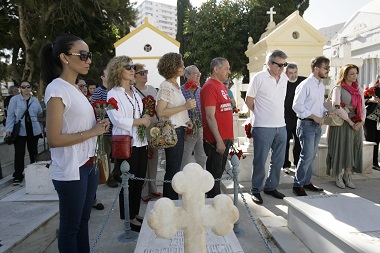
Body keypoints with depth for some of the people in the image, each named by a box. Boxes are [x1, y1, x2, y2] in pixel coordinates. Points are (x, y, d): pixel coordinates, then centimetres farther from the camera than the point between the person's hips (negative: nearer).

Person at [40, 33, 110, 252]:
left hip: (88, 166, 8)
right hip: (70, 170, -8)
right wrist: (93, 132, -16)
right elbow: (54, 139, -20)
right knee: (70, 226, 9)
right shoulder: (57, 89, -15)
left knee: (83, 221, 19)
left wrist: (99, 126, 1)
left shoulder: (77, 89, 10)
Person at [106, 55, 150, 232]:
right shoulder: (114, 93, -8)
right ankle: (129, 219, 19)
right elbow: (118, 120, -18)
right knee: (128, 182, 4)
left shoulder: (135, 91, 14)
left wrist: (145, 118, 1)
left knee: (139, 180, 13)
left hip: (140, 142, 7)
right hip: (126, 144, -7)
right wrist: (141, 121, -12)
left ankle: (136, 214, 28)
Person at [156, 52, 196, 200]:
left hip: (179, 130, 9)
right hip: (172, 132, -9)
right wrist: (185, 106, -21)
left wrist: (186, 120, 10)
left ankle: (172, 201, 28)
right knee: (173, 170, 0)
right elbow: (160, 112, -21)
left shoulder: (176, 86, 14)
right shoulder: (166, 87, -13)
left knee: (175, 168, 16)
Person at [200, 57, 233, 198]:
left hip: (225, 138, 9)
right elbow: (210, 117, -19)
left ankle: (216, 198, 31)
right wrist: (219, 140, -20)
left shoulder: (222, 86, 15)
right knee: (215, 172, 3)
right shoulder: (210, 87, -14)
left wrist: (230, 136, 16)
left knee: (219, 171, 18)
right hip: (216, 140, -9)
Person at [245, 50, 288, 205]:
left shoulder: (284, 78, 8)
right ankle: (255, 190, 18)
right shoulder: (259, 78, -9)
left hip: (281, 126, 6)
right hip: (263, 127, -6)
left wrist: (273, 114, 14)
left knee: (278, 160, 14)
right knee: (260, 161, 2)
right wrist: (262, 114, 5)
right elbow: (249, 101, -3)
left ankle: (271, 187, 31)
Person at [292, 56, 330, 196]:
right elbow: (297, 106, -16)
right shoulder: (305, 85, -12)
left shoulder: (322, 85, 14)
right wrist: (314, 117, -17)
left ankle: (307, 182, 26)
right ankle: (298, 185, 4)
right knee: (307, 156, -8)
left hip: (317, 124, 8)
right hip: (306, 124, -8)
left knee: (312, 156, 14)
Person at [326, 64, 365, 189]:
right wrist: (349, 121, -16)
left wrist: (361, 121, -4)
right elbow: (336, 107, -18)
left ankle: (348, 177, 17)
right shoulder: (338, 88, -6)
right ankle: (338, 177, 13)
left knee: (352, 150, 7)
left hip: (356, 124, 6)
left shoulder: (358, 89, 13)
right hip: (342, 123, -6)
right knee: (341, 150, 0)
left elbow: (362, 107, 12)